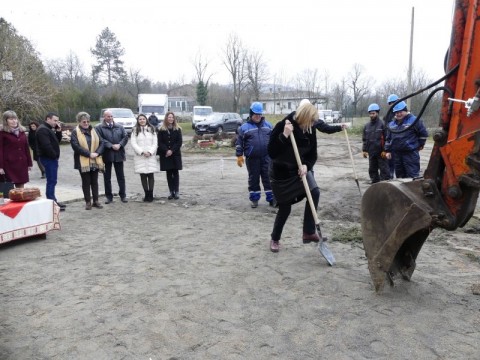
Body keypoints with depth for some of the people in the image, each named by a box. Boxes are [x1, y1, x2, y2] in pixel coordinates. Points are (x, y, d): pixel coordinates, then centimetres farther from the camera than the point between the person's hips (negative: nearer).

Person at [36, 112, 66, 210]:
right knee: (51, 181, -10)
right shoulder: (43, 130, -14)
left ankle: (53, 201, 21)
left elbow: (57, 141, 17)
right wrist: (54, 156, -14)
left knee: (52, 181, 14)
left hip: (51, 158, 10)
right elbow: (46, 146, -23)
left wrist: (58, 131, 4)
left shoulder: (49, 129, 19)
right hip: (48, 158, -10)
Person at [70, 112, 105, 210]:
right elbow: (75, 146, -14)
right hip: (83, 162, -4)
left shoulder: (93, 131, 11)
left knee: (95, 181, 9)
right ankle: (88, 202, 13)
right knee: (86, 182, 5)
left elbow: (101, 143, 6)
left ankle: (96, 201, 18)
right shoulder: (75, 132, -3)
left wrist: (97, 153, -12)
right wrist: (89, 154, -19)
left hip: (95, 161, 4)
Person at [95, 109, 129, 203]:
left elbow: (125, 137, 3)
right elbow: (100, 140, -12)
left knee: (121, 176, 8)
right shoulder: (99, 127, -1)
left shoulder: (119, 127, 10)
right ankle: (109, 196, 17)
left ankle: (123, 195, 17)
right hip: (106, 155, -2)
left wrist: (119, 145, -13)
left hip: (118, 154, 2)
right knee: (107, 177, 7)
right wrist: (111, 146, -18)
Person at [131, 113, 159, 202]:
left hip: (151, 156, 0)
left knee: (150, 175, -3)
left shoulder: (152, 129, 10)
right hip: (140, 156, 0)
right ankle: (146, 194, 7)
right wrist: (142, 152, -12)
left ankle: (150, 194, 2)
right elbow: (133, 144, -1)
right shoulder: (135, 130, 7)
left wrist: (150, 152, -8)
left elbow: (155, 143, 6)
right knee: (143, 175, 0)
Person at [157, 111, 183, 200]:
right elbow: (160, 142, -2)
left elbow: (179, 142, -3)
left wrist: (172, 150, -14)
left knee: (175, 173, 0)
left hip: (175, 154, -1)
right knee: (169, 173, 5)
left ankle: (176, 192, 2)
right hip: (165, 155, 1)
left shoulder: (177, 129, 3)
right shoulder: (161, 130, 3)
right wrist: (166, 150, -16)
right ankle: (171, 192, 10)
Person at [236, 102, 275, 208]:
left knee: (268, 178, 4)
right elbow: (239, 142, 1)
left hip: (266, 157, 2)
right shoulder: (244, 127, 0)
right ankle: (254, 198, 21)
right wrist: (239, 155, -3)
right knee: (253, 179, 8)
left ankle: (271, 198, 11)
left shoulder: (268, 125, 9)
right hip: (252, 158, -1)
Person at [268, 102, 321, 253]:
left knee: (315, 192, -17)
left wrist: (306, 165, -21)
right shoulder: (281, 126, -22)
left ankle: (309, 232, -2)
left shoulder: (310, 130, -6)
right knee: (285, 208, 2)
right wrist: (285, 135, -38)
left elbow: (313, 154, -1)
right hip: (281, 172, -5)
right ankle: (275, 239, 26)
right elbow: (271, 153, -28)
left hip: (300, 169, 5)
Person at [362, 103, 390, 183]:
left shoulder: (383, 124, -7)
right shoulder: (366, 126, 10)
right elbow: (364, 139, 15)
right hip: (371, 152, 6)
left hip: (381, 153, -6)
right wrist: (364, 150, 7)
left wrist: (385, 150, -13)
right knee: (372, 170, 12)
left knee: (384, 170, -1)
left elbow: (387, 138, -9)